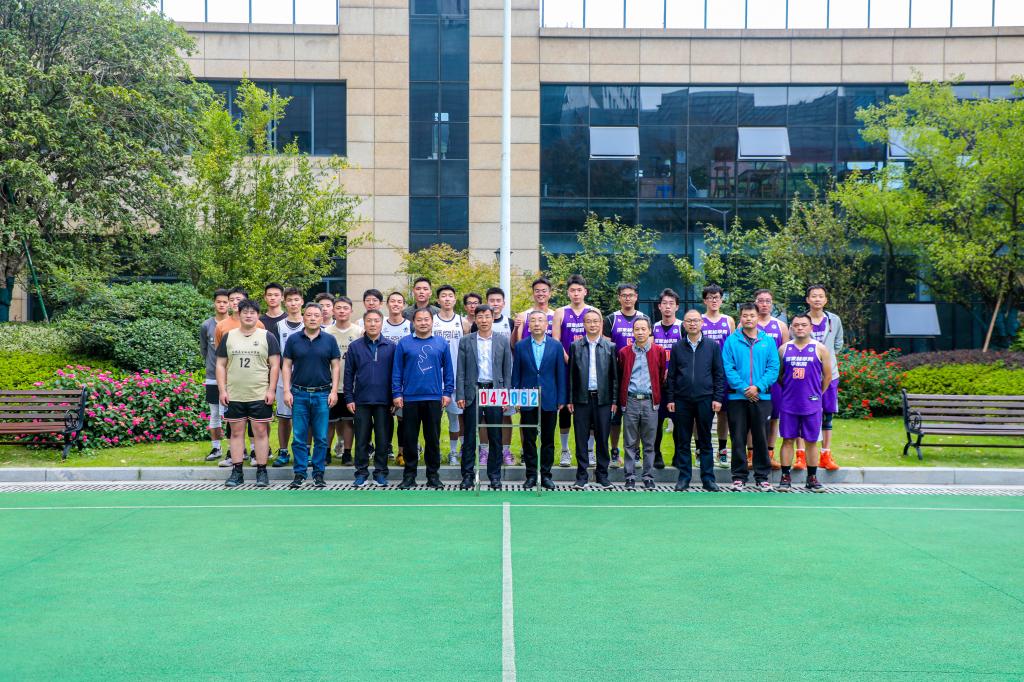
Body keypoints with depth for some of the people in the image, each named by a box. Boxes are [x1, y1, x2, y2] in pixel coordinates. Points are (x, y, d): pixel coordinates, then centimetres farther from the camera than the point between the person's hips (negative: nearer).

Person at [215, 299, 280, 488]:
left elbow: (275, 365, 0)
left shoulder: (267, 337, 3)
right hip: (234, 396, 2)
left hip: (260, 396, -2)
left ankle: (262, 472, 7)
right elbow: (221, 365, 8)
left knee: (261, 432, 0)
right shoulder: (228, 337, 8)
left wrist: (271, 390, -7)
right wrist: (222, 390, 0)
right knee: (236, 432, 6)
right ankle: (237, 472, 13)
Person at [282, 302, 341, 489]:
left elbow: (335, 366, 5)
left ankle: (319, 473, 12)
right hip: (299, 394, 0)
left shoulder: (329, 340, 5)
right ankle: (299, 473, 10)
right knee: (299, 437, 2)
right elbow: (287, 366, 6)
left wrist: (334, 391, -3)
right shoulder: (293, 340, 5)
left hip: (322, 395, 0)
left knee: (321, 438, 2)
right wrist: (287, 391, -2)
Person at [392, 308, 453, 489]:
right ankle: (409, 475, 13)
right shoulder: (404, 344, 4)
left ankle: (433, 475, 14)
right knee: (410, 438, 4)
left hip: (434, 398, 1)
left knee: (433, 438, 5)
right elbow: (397, 371, 3)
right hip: (410, 398, -1)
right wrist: (396, 394, -2)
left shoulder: (441, 344, 7)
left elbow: (448, 370, 9)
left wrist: (447, 392, 2)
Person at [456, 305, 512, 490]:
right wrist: (460, 395, -4)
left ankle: (494, 476, 12)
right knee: (470, 438, 2)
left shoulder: (502, 342, 7)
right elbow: (460, 371, 3)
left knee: (495, 437, 4)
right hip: (473, 392, 0)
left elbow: (507, 371, 7)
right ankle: (468, 475, 9)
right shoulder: (466, 341, 5)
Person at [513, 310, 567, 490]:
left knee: (548, 439, 5)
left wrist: (561, 399, 0)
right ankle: (531, 475, 11)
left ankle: (546, 474, 13)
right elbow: (516, 374, 5)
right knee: (528, 440, 3)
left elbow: (561, 374, 3)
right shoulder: (520, 346, 4)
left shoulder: (556, 346, 3)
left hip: (549, 400, 0)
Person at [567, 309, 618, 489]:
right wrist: (570, 400, 0)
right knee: (581, 439, 3)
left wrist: (614, 400, 0)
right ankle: (581, 476, 10)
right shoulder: (575, 346, 5)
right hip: (582, 399, 0)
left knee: (602, 438, 5)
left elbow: (614, 375, 5)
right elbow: (571, 374, 5)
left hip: (603, 398, 0)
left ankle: (602, 474, 16)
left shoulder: (610, 347, 5)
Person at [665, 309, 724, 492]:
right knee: (683, 440, 5)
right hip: (682, 400, 1)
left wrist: (717, 398, -4)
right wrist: (670, 399, 3)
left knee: (705, 440, 4)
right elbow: (671, 375, 9)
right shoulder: (677, 347, 7)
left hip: (705, 399, -1)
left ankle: (708, 478, 10)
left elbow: (719, 374, 4)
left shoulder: (712, 346, 4)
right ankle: (684, 477, 12)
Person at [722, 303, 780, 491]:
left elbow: (774, 368, 0)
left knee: (761, 438, 6)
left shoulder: (768, 341, 6)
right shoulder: (731, 341, 2)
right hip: (737, 397, -1)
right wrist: (743, 388, -15)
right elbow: (728, 368, -5)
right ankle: (739, 476, 11)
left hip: (762, 397, 1)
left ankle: (762, 476, 15)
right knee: (738, 439, 3)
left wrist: (758, 387, -13)